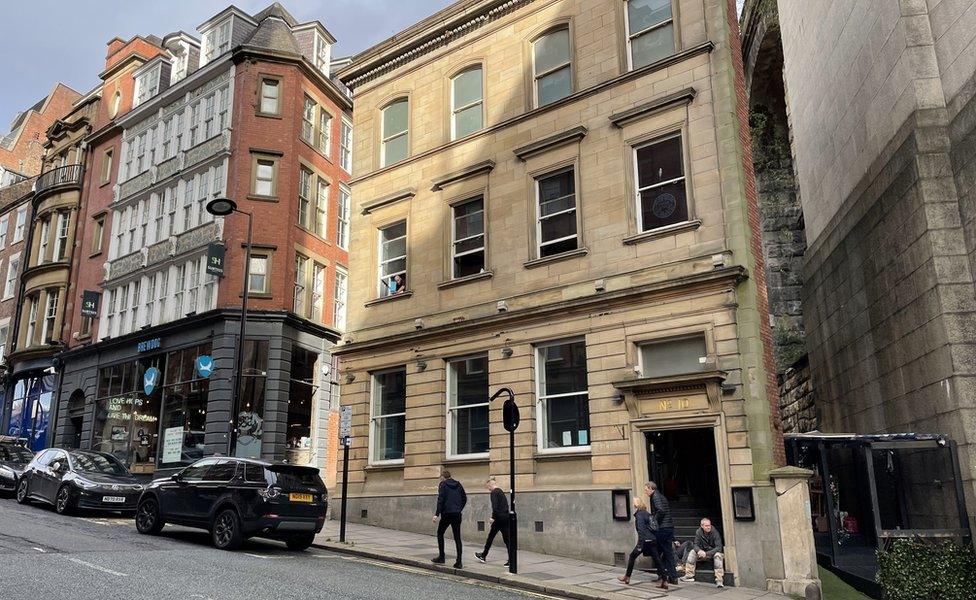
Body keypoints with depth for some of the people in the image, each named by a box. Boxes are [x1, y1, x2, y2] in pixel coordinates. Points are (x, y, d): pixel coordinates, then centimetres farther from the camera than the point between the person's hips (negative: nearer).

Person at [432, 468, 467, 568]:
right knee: (457, 537, 4)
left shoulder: (443, 485, -4)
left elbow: (441, 500, -11)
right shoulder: (458, 485, 11)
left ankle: (441, 557, 15)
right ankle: (459, 562, 0)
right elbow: (464, 498, 12)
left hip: (447, 513, -4)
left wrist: (437, 514, -10)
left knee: (440, 533, 15)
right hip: (457, 514, 4)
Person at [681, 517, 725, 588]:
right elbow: (695, 545, -7)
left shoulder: (715, 532, -20)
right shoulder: (698, 532, -8)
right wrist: (699, 551, -32)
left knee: (718, 555, -35)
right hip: (703, 552, 4)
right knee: (692, 552, -17)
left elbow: (719, 548, -25)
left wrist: (706, 553, -35)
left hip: (714, 552, -4)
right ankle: (689, 575, -16)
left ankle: (719, 580, -37)